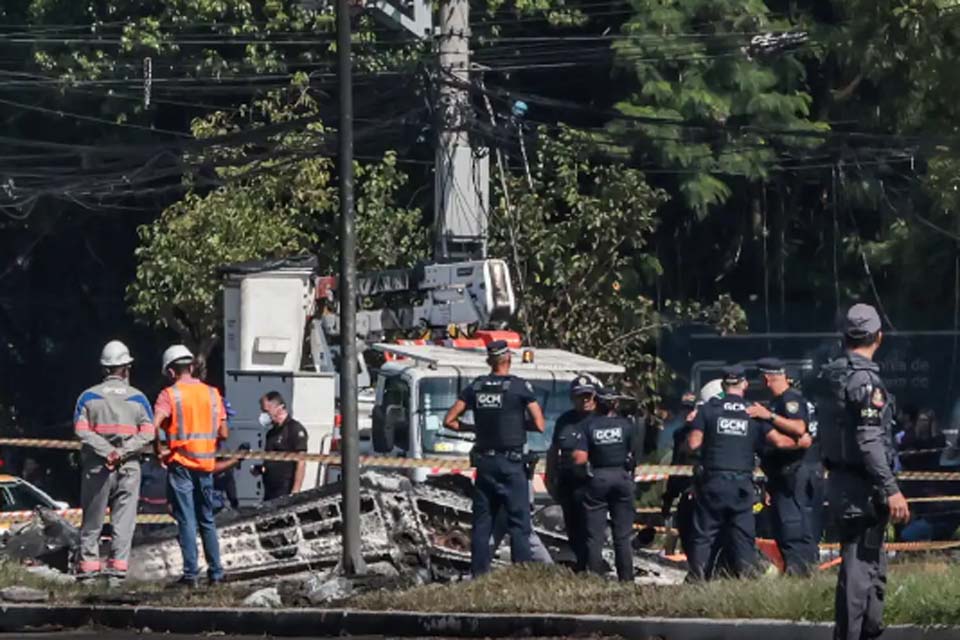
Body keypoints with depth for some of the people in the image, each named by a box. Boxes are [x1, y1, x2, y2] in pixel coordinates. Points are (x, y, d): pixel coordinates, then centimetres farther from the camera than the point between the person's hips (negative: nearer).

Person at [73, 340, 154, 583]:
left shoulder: (88, 396, 3)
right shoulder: (138, 398, 4)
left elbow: (82, 430, -8)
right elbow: (147, 433, -6)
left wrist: (107, 451, -12)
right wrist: (123, 451, -11)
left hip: (96, 468, 0)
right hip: (129, 467, 0)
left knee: (92, 521, 7)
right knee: (123, 520, 3)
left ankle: (88, 567, 2)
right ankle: (117, 570, -3)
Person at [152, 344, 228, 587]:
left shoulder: (170, 394, -7)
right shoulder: (212, 394, 7)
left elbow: (154, 425, -22)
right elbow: (223, 433, 6)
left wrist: (159, 450, -8)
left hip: (180, 464, -4)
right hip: (206, 464, 4)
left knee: (187, 521, -1)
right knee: (207, 520, 14)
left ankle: (190, 573, -3)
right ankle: (216, 572, 14)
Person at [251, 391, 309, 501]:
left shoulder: (295, 429, -7)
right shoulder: (272, 432, 18)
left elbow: (301, 463, -13)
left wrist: (295, 492, -19)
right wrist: (260, 469, 6)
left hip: (285, 492, -8)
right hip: (269, 491, 8)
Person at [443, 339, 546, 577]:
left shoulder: (475, 387, 6)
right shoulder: (520, 387, -7)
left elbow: (449, 421, 7)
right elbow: (539, 425, -9)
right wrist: (519, 423, 9)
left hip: (484, 461, 4)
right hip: (511, 461, -4)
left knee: (482, 522, 9)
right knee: (519, 522, -2)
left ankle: (479, 575, 7)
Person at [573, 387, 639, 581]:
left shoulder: (587, 426, -7)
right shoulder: (627, 425, -3)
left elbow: (579, 458, -13)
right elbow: (636, 454, -3)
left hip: (597, 478, -1)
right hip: (622, 477, 1)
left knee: (594, 535, 4)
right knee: (623, 535, 9)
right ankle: (625, 578, 8)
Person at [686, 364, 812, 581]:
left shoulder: (708, 409, 1)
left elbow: (693, 443, -5)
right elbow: (778, 440, -1)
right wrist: (799, 443, 18)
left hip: (713, 481, -1)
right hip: (742, 483, 1)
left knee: (704, 533, 3)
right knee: (743, 536, 4)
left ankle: (697, 579, -2)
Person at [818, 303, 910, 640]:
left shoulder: (831, 376, 11)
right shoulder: (865, 378, -16)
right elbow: (870, 442, -22)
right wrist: (891, 490, -21)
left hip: (839, 482, 9)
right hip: (862, 489, -9)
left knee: (873, 566, 19)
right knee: (859, 568, -8)